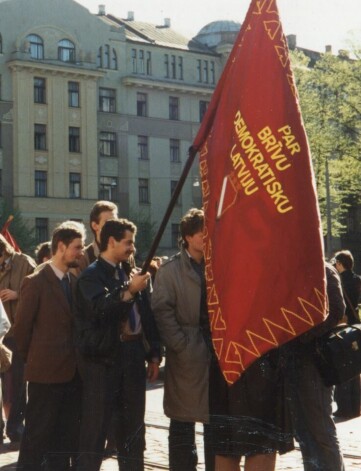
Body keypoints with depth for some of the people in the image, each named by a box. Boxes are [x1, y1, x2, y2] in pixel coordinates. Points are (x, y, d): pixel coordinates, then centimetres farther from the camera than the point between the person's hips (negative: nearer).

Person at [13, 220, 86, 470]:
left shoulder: (74, 281, 10)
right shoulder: (36, 282, -11)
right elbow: (22, 327, -8)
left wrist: (77, 359, 9)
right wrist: (33, 359, 0)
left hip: (72, 372, 7)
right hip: (46, 372, -7)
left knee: (66, 435, 13)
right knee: (38, 435, 1)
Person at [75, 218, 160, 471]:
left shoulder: (130, 272, 13)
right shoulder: (92, 276, -5)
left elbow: (146, 314, 14)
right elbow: (100, 308, -23)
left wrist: (154, 354, 11)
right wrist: (129, 291, -31)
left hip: (133, 355, 7)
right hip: (104, 356, -6)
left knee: (133, 425, 13)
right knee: (97, 424, -3)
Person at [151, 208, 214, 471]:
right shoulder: (170, 270, 0)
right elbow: (162, 312, -6)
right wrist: (181, 346, -12)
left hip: (218, 353, 3)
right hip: (187, 357, -3)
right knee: (183, 422, 4)